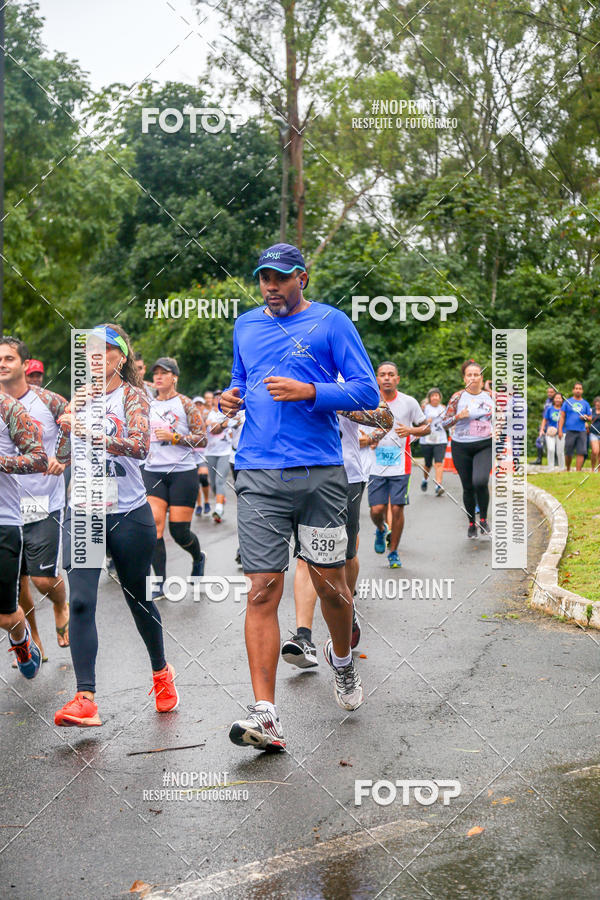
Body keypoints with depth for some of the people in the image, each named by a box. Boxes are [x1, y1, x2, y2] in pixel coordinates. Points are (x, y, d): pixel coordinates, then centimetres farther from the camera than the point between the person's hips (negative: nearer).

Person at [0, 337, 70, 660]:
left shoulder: (49, 402, -6)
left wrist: (61, 461, -15)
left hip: (44, 506, -3)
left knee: (44, 578, -6)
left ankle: (61, 608, 30)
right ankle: (33, 641, 29)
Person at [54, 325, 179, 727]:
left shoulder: (132, 395, -3)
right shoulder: (81, 396, 11)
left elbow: (140, 445, -21)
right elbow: (63, 455, 11)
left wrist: (96, 435, -35)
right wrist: (68, 425, -7)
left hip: (129, 513, -3)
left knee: (138, 598, 11)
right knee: (81, 601, -11)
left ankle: (161, 672, 35)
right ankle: (85, 699, -13)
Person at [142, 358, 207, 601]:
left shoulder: (184, 403, 0)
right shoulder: (148, 405, 12)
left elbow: (202, 439, -4)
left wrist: (174, 437, -14)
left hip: (183, 472, -4)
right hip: (153, 472, 4)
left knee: (179, 531, -2)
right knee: (154, 524, -11)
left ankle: (198, 558, 32)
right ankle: (160, 582, -3)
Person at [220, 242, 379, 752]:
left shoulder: (331, 322, 4)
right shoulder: (245, 326, 18)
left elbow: (368, 392, -1)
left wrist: (308, 391, -14)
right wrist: (232, 399, 8)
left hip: (320, 473, -2)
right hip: (259, 475, 2)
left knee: (329, 581, 4)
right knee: (263, 588, -8)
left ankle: (342, 660, 37)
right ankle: (264, 715, -9)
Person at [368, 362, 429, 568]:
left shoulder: (409, 402, 0)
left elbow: (426, 427, 9)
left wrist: (410, 430, -12)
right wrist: (370, 440, -12)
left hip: (400, 465, -1)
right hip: (376, 465, 1)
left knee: (397, 508, -4)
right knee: (376, 509, -4)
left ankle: (393, 552, 14)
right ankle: (381, 530, 32)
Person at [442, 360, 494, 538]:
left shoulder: (490, 396, 6)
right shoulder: (457, 397, -1)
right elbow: (444, 423, 0)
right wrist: (458, 416, -17)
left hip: (485, 446, 0)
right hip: (462, 448, 0)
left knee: (480, 481, -22)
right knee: (468, 487, 5)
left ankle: (483, 519, 0)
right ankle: (471, 523, 26)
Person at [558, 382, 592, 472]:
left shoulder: (585, 403, 12)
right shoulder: (567, 402, 7)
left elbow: (590, 419, 16)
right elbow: (562, 417, 5)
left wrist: (586, 417, -8)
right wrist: (560, 430, -3)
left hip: (582, 431, 1)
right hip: (570, 431, -1)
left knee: (581, 452, -9)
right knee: (568, 453, 1)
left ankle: (578, 471, -7)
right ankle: (568, 470, 21)